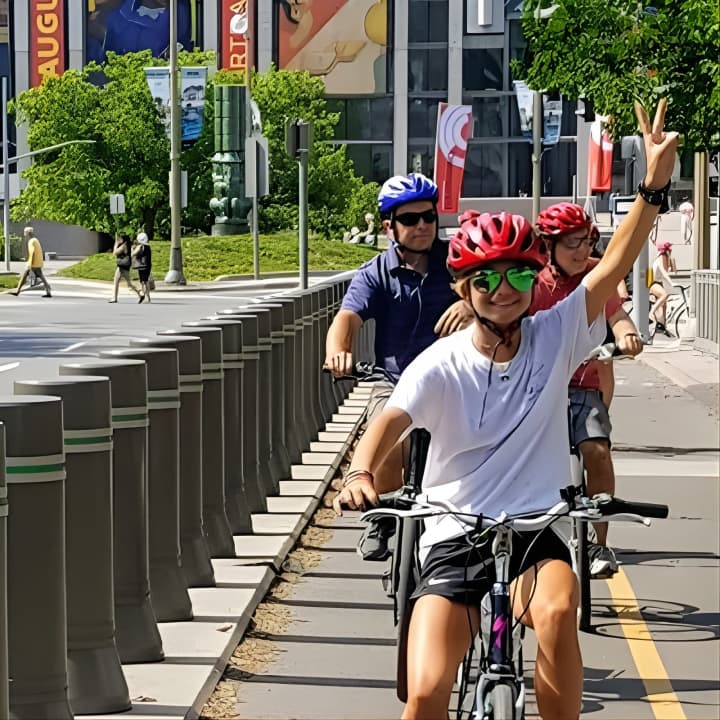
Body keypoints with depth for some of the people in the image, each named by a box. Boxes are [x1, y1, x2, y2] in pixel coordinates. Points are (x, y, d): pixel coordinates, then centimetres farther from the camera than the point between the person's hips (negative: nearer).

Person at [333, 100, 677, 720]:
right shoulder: (440, 367, -8)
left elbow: (613, 268, -9)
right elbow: (389, 421, -23)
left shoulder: (555, 338, 0)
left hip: (535, 530, 1)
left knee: (557, 612, -34)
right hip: (454, 540, -1)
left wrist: (655, 184, -20)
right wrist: (361, 474, -45)